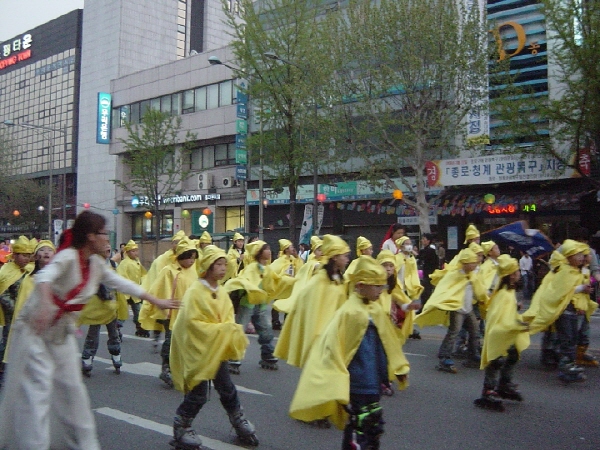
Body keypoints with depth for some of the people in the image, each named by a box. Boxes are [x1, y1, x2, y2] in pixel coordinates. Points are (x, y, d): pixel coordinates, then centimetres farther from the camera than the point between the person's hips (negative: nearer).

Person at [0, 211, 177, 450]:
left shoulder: (96, 264, 2)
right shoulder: (68, 256, -22)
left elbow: (122, 283, 13)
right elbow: (44, 277, -41)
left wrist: (157, 301, 17)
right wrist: (45, 303, -62)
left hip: (63, 332, 7)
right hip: (36, 330, -7)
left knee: (72, 389, 13)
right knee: (36, 392, -6)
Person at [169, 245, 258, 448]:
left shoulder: (221, 292, 5)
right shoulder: (195, 291, -18)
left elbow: (228, 319, 8)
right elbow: (192, 323, -23)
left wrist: (231, 331, -14)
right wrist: (220, 329, -24)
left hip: (217, 349, 6)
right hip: (198, 348, -6)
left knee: (227, 388, 11)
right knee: (198, 393, -1)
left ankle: (239, 423, 26)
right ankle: (180, 429, 18)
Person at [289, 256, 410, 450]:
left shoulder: (376, 310, 5)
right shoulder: (350, 312, -20)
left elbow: (387, 340, 18)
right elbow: (332, 345, -20)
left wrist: (398, 367, 20)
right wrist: (337, 384, -19)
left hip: (374, 381, 8)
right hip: (357, 384, -8)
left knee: (374, 426, 19)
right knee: (358, 428, 1)